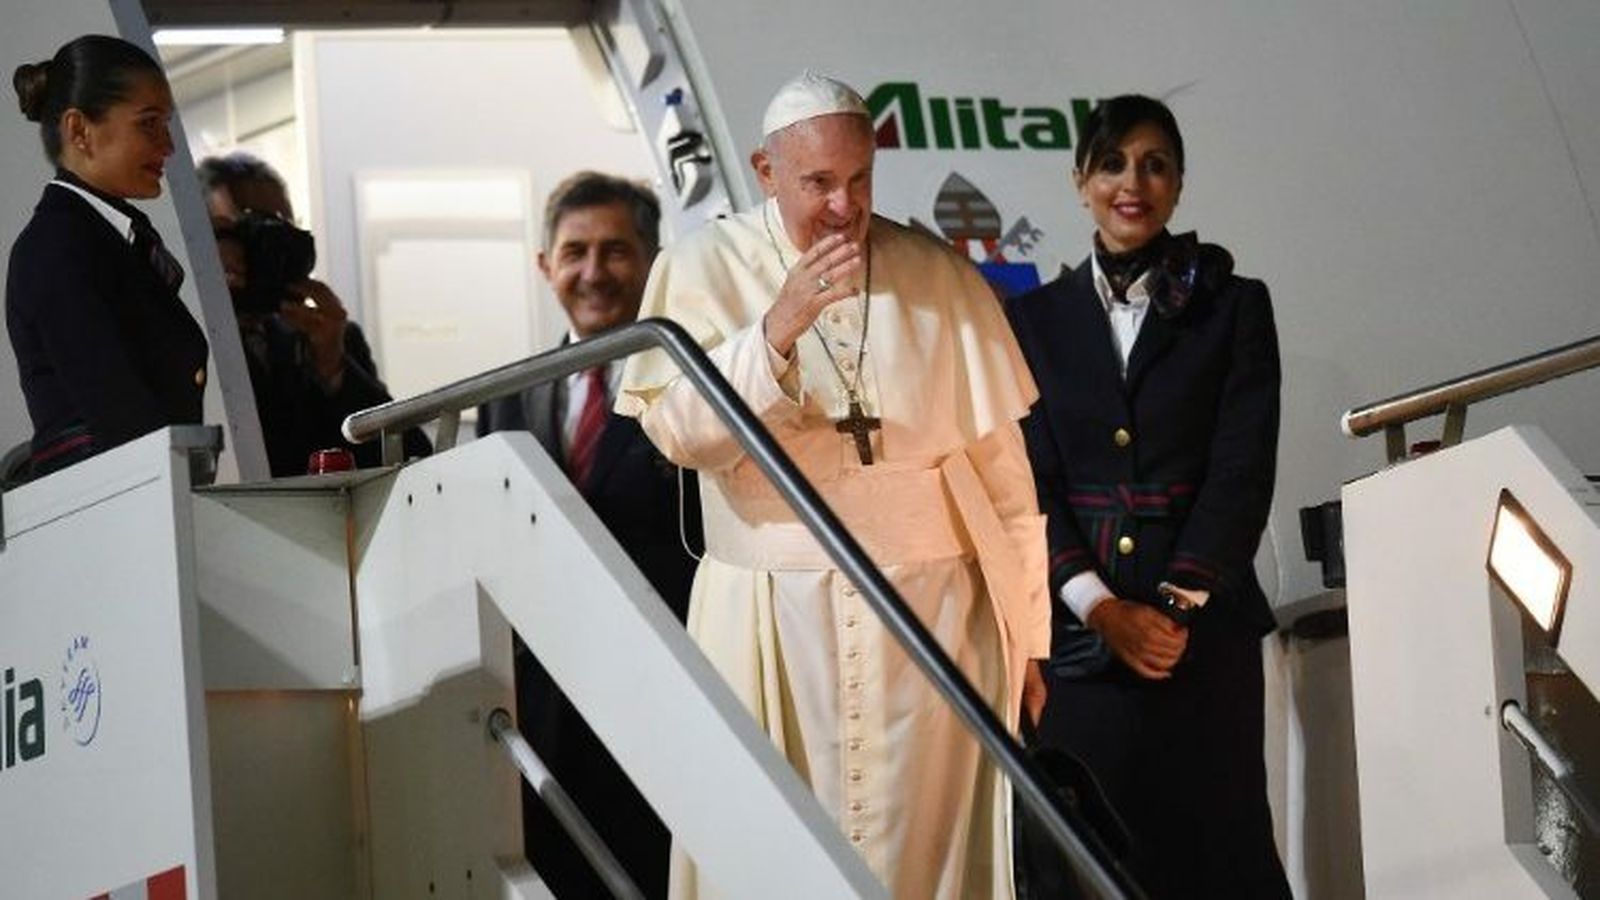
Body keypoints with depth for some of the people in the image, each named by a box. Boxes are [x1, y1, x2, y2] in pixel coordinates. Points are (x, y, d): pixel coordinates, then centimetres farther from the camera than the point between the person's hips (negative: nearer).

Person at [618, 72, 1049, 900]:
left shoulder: (938, 276, 3)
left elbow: (1001, 469, 6)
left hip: (926, 608, 1)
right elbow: (676, 431, -11)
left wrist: (1024, 637, 6)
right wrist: (780, 327, -22)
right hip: (772, 621, -1)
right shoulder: (703, 270, 0)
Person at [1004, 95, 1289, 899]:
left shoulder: (1233, 307, 6)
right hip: (1077, 642, 1)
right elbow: (1030, 481, 2)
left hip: (1204, 635, -1)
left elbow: (1243, 471, -2)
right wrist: (1103, 607, -11)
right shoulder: (1034, 319, 10)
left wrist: (1176, 604, -13)